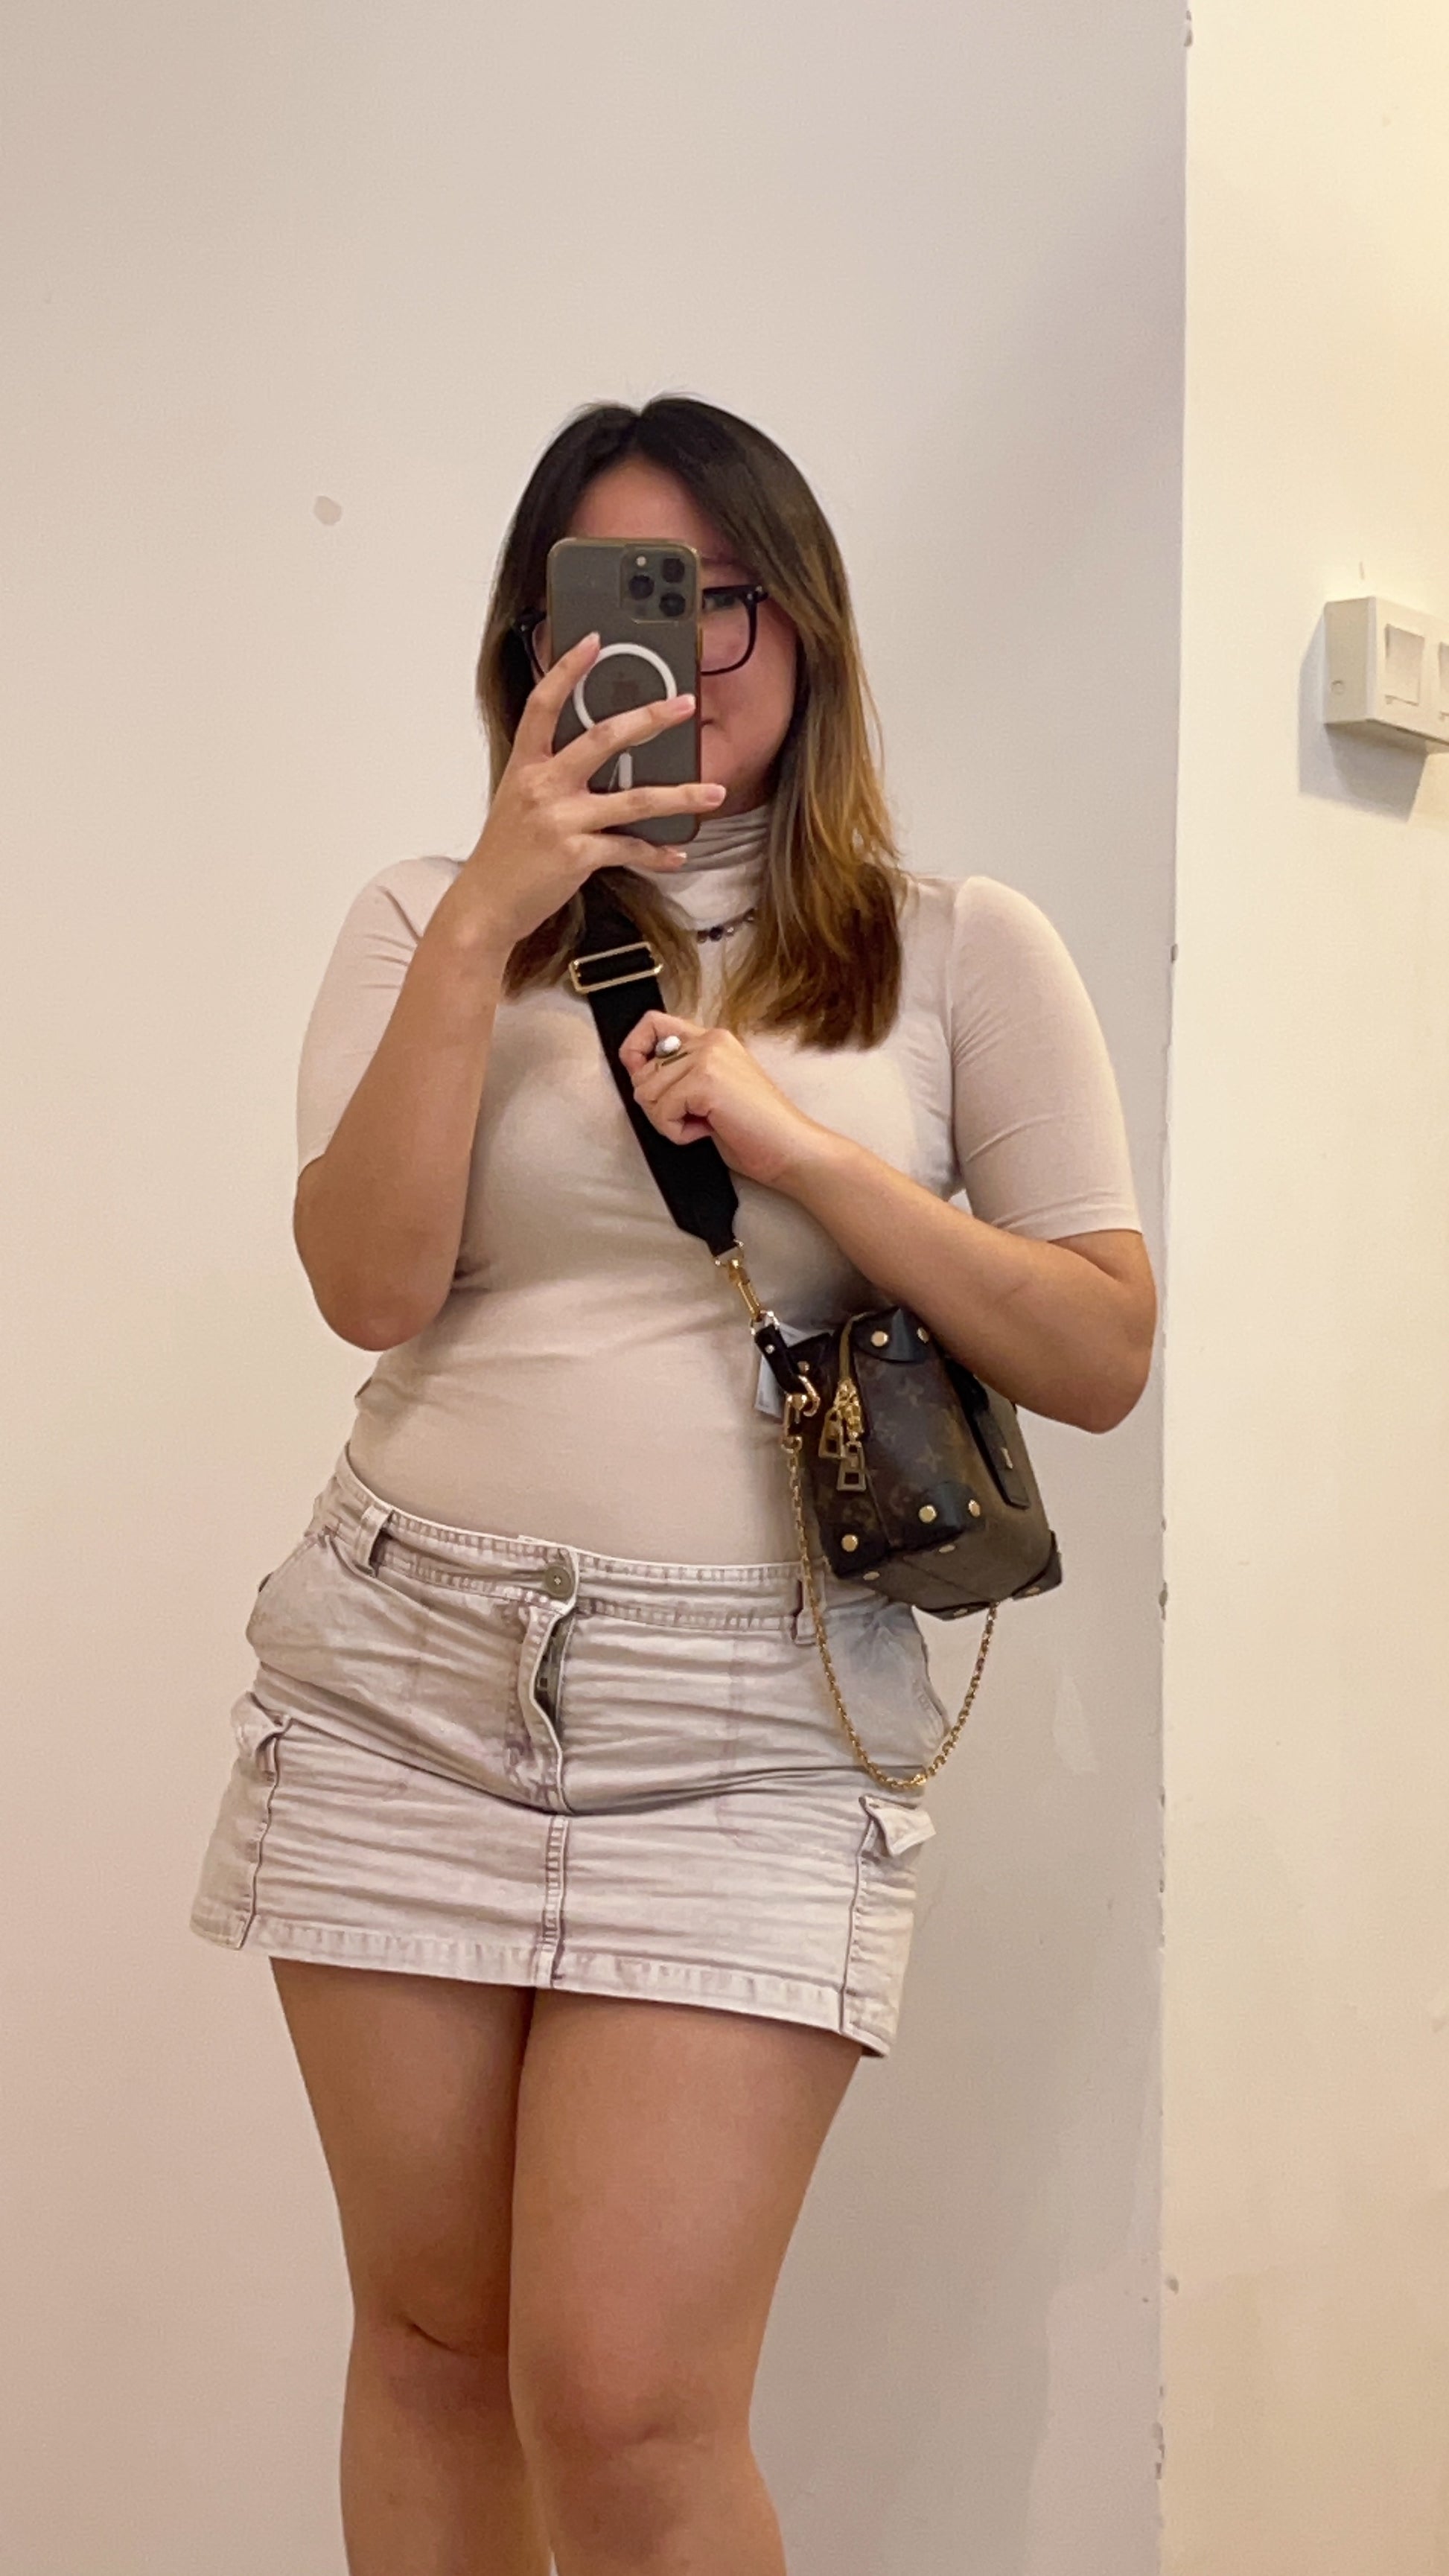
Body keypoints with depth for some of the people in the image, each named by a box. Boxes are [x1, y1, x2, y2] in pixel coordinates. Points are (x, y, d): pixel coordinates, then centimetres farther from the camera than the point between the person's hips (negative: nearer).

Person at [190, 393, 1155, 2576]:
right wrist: (490, 923, -11)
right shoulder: (431, 923, 11)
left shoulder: (961, 952, 6)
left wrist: (800, 1147, -11)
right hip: (406, 1681, 2)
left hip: (750, 1733, -2)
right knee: (431, 2340, 11)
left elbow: (1102, 1360, 0)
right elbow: (371, 1287, -5)